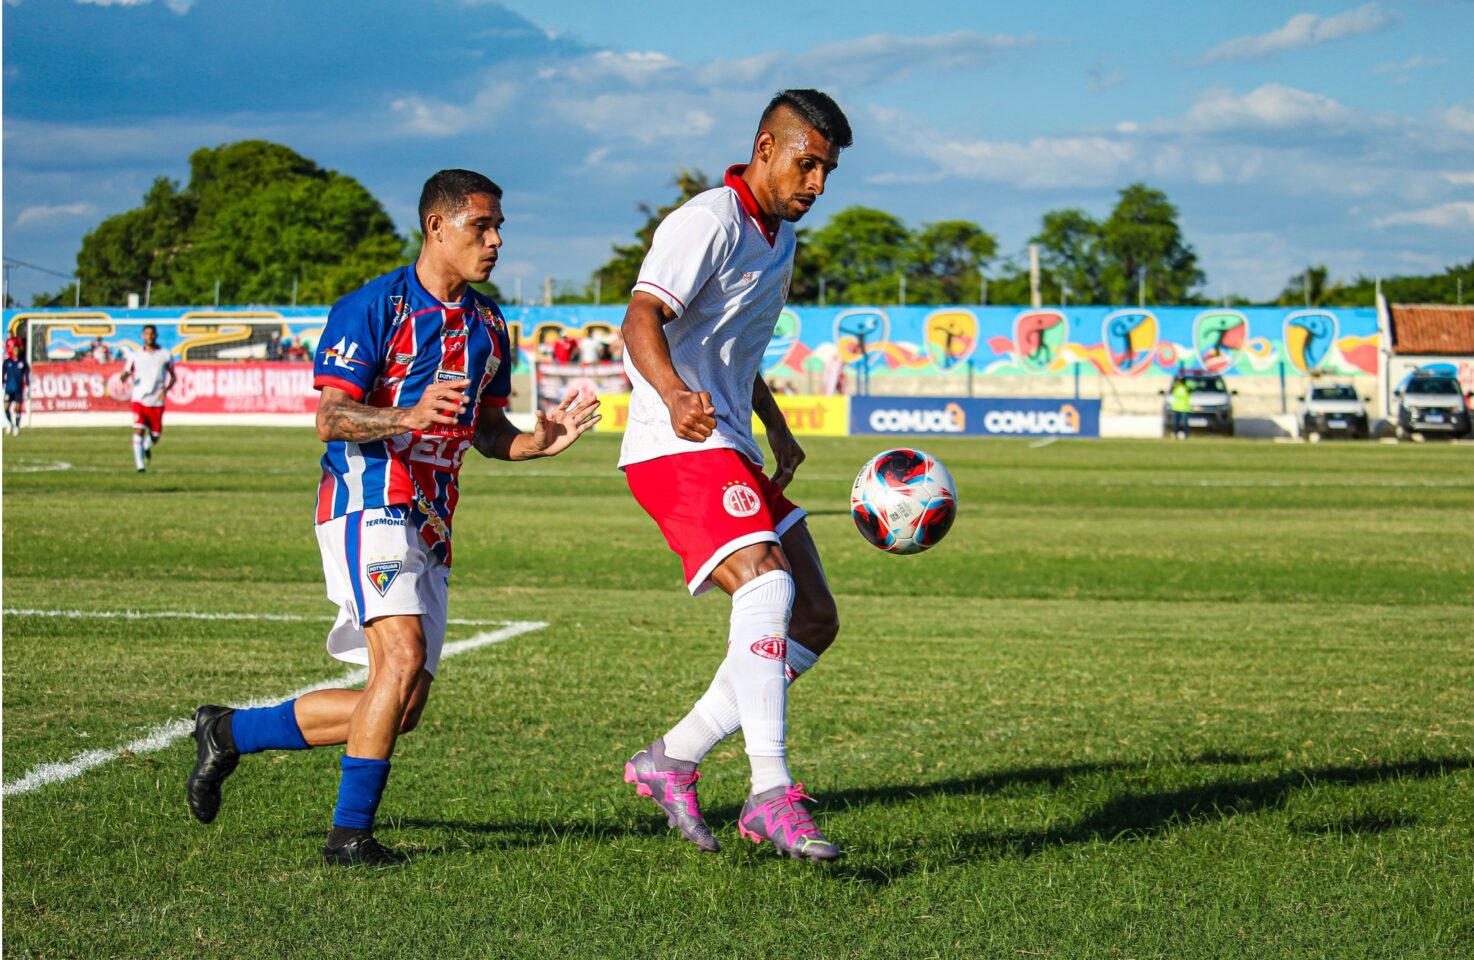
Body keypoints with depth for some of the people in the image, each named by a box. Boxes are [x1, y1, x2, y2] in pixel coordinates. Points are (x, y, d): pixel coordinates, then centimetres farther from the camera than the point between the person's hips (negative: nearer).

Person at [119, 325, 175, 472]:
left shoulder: (166, 355, 6)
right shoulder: (135, 355, 6)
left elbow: (173, 376, 12)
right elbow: (126, 374, 6)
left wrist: (166, 389, -7)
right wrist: (124, 377, -19)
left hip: (157, 401, 1)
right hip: (139, 399, -1)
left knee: (155, 437, 4)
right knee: (139, 431, -17)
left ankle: (147, 448, 40)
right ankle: (140, 465, -14)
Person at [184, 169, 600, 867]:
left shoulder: (487, 325, 15)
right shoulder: (373, 306, -7)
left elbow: (487, 431, 22)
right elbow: (329, 418, -12)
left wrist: (541, 441, 0)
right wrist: (410, 415, -30)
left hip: (430, 522, 8)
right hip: (368, 501, -8)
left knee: (401, 706, 6)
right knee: (403, 659, -25)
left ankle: (231, 732, 24)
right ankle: (350, 833, -16)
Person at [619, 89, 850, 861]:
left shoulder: (779, 237, 19)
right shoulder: (710, 222, -11)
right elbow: (642, 319, -26)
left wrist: (775, 427, 27)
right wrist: (675, 397, -45)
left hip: (733, 453, 10)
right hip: (679, 450, -10)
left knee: (813, 622, 6)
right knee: (767, 585, -29)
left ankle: (672, 761, 10)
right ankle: (771, 796, -34)